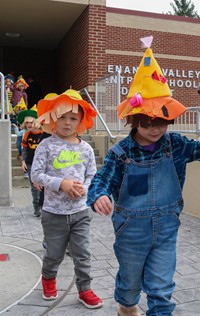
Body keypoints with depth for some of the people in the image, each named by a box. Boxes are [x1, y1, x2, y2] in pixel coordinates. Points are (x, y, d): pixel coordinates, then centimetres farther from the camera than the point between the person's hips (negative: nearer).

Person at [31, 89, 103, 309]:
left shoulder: (86, 148, 0)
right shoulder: (46, 146, -9)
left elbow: (92, 176, 6)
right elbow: (36, 175, -11)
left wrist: (83, 188, -14)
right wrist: (61, 184, -22)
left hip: (80, 211, 2)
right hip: (54, 212, -2)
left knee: (82, 254, 8)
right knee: (54, 254, 16)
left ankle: (84, 290, 28)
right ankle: (48, 278, 47)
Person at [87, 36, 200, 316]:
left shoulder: (174, 144, -7)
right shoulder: (120, 153, -16)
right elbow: (102, 180, -20)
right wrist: (99, 197, -42)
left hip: (166, 229, 2)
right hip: (132, 229, -1)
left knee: (162, 289, 8)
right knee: (131, 278, 24)